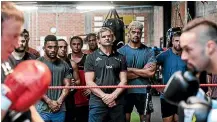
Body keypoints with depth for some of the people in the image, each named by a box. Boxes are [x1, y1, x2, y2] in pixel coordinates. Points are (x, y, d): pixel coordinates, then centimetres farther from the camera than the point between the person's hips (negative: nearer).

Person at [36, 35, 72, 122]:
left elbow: (67, 85, 8)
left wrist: (59, 102, -5)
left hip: (60, 110, 3)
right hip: (42, 109, -3)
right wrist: (49, 102, -11)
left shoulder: (64, 65, 9)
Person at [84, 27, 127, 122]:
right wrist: (104, 96, -13)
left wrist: (113, 95, -10)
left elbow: (123, 81, 6)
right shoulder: (91, 57, 4)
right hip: (97, 102, -2)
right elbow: (89, 82, -3)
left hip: (117, 102, 2)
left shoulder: (120, 58, 11)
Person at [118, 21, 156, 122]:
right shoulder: (121, 51, -2)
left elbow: (151, 72, -10)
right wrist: (143, 71, -9)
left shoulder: (148, 51, 2)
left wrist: (130, 69, -9)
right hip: (126, 91, -1)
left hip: (143, 91, 1)